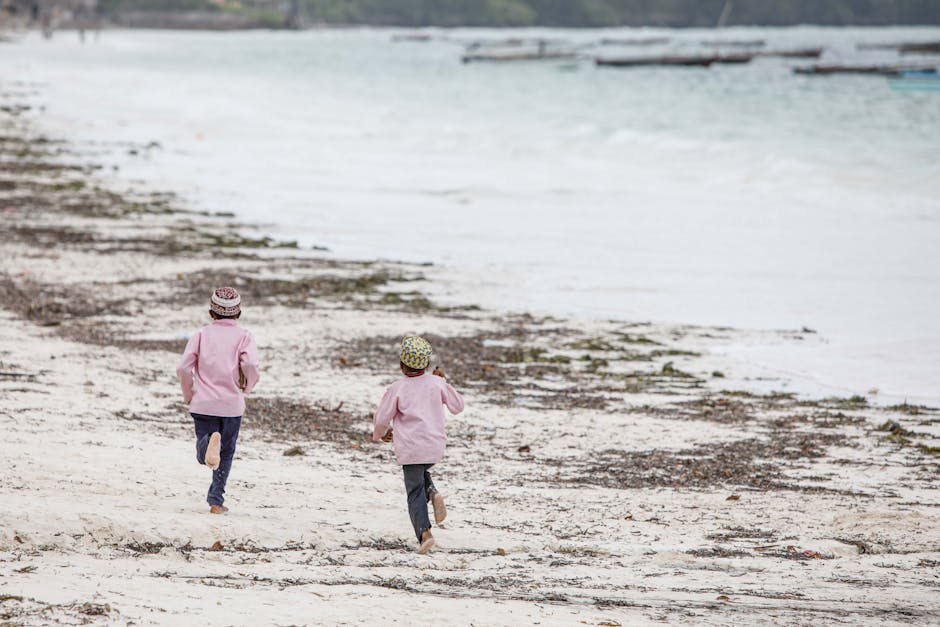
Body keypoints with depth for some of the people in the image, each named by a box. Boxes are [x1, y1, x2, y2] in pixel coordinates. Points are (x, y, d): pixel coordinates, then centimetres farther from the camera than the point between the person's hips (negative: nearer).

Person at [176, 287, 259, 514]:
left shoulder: (202, 334, 5)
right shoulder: (243, 336, 1)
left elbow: (183, 368, -4)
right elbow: (250, 364, -18)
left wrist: (188, 395, 12)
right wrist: (247, 386, 2)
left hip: (202, 403, 1)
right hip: (232, 404, -1)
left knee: (203, 456, 5)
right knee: (226, 454, 14)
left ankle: (209, 443, -30)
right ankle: (216, 500, 11)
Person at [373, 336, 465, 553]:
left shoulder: (397, 389, -7)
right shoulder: (436, 383, 0)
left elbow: (381, 419, -3)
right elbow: (458, 406, 12)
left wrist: (379, 434, 19)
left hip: (411, 448, -3)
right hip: (436, 447, 3)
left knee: (415, 493, 1)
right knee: (421, 473, 31)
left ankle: (424, 532, -17)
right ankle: (433, 493, -1)